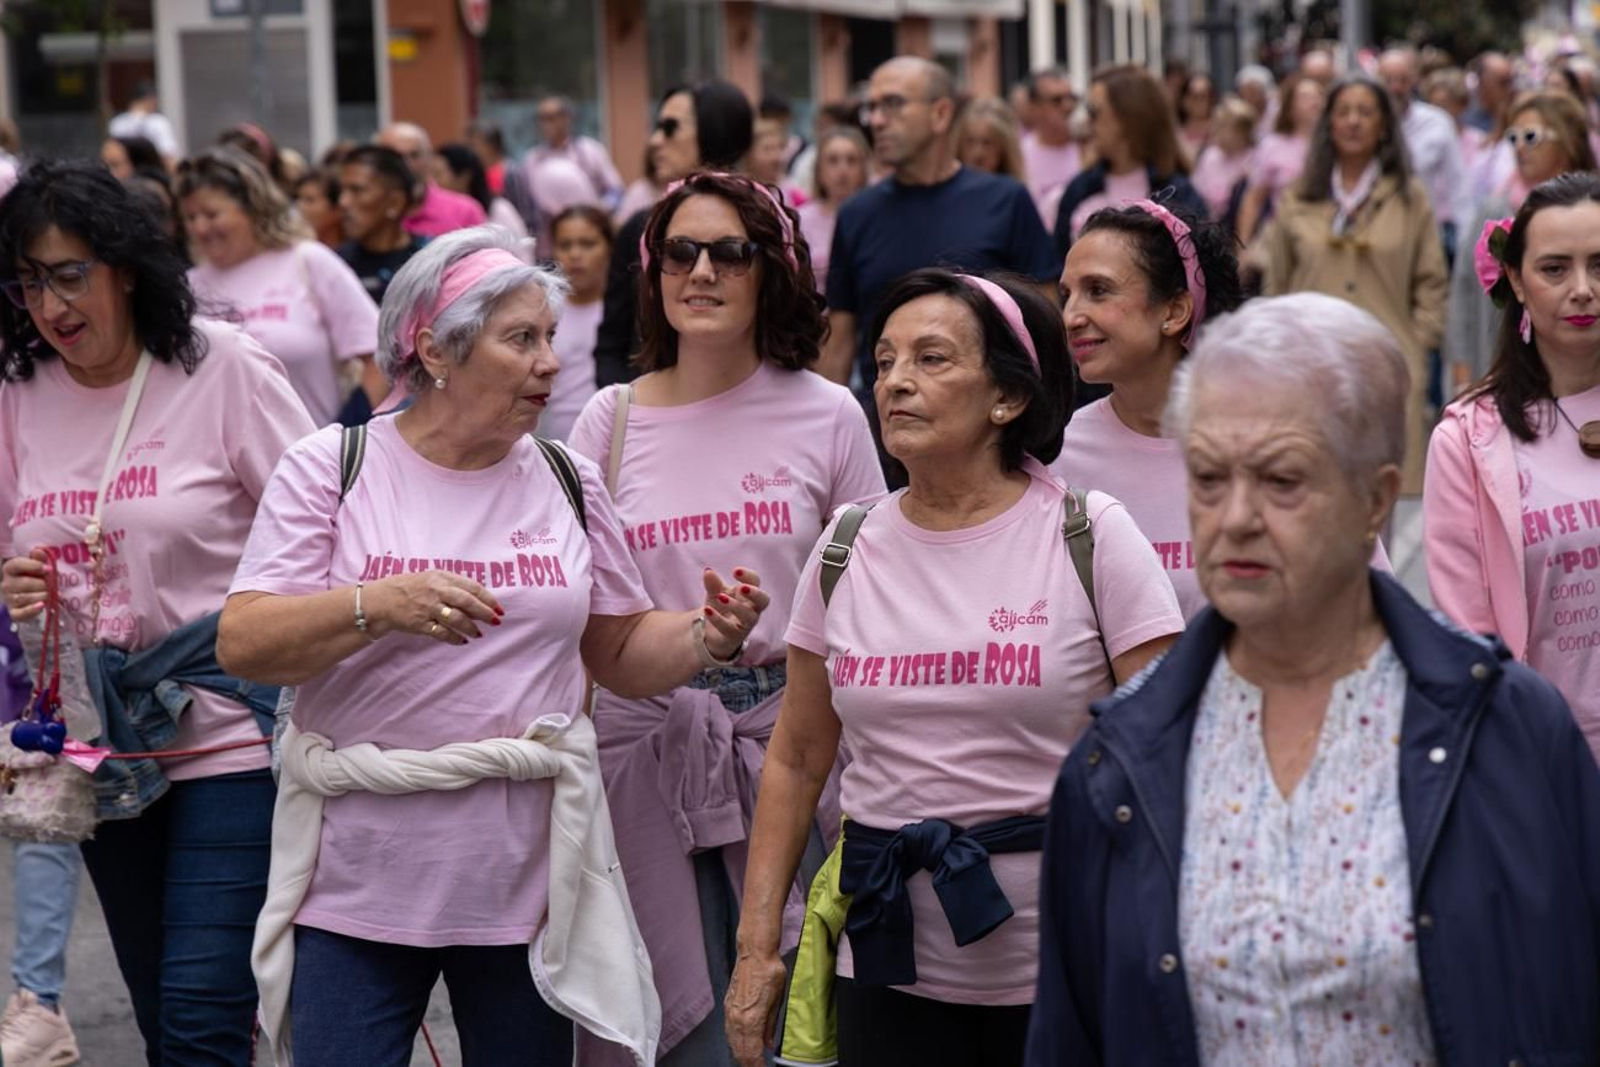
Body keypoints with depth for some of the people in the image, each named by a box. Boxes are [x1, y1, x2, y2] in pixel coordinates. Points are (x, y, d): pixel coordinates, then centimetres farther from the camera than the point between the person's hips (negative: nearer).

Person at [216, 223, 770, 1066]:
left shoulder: (567, 481, 8)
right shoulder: (331, 469, -3)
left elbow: (621, 654, 14)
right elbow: (242, 644, -11)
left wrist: (708, 639, -6)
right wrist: (375, 607, -26)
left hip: (528, 877, 3)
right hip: (358, 886, -3)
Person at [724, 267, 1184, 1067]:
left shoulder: (1093, 537, -5)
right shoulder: (846, 553, 6)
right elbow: (799, 763, 12)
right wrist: (756, 948, 6)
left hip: (1067, 971, -3)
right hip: (891, 972, 3)